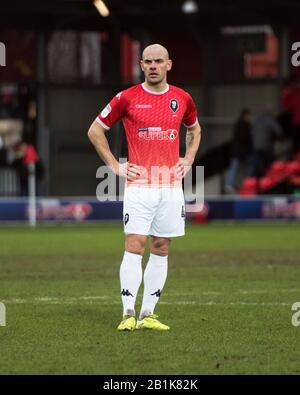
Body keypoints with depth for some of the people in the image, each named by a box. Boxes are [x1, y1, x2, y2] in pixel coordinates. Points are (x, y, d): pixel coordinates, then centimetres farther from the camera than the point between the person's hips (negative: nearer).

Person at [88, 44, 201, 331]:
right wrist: (115, 166, 0)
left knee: (161, 250, 5)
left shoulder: (182, 99, 7)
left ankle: (147, 315, 10)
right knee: (134, 246, -11)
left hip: (171, 186, 4)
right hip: (139, 185, -4)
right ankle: (128, 315, -10)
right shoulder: (127, 98, -2)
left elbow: (194, 129, 28)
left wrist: (188, 160, 13)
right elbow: (95, 130, 7)